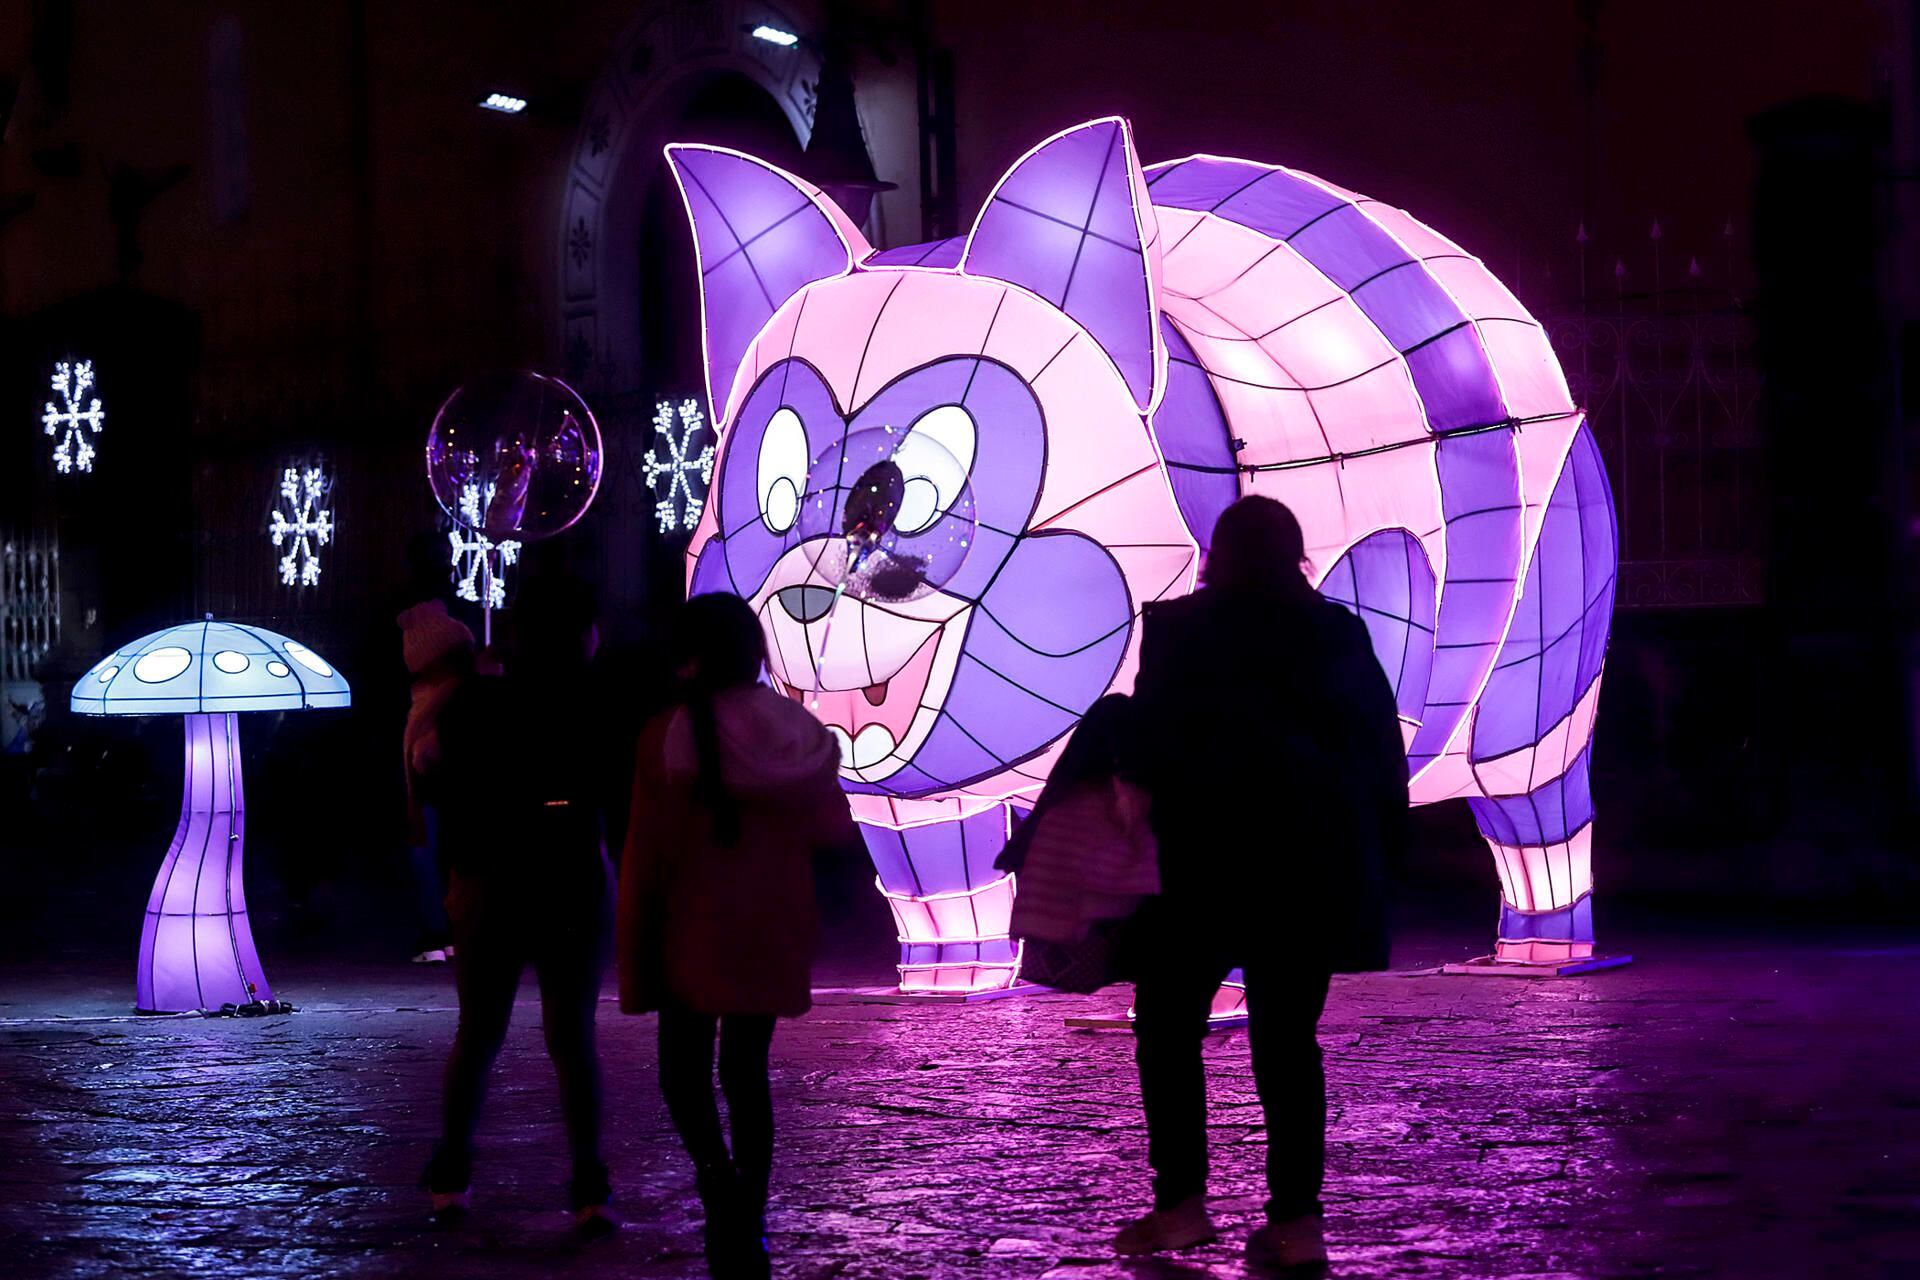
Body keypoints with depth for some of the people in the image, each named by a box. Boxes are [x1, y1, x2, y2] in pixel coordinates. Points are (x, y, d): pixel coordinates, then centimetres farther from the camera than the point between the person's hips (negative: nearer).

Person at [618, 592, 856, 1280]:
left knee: (683, 1068, 9)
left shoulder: (668, 734, -13)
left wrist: (636, 958, -4)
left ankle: (716, 1173, -19)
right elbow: (835, 830, 6)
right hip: (774, 938, 3)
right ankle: (748, 1223, 14)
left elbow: (646, 856, -11)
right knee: (746, 1070, 15)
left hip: (695, 934, -3)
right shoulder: (800, 732, -3)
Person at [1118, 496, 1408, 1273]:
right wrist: (1380, 849, 9)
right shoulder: (1339, 635, 6)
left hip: (1206, 857, -3)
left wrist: (1144, 805, 1)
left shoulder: (1177, 631, -3)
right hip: (1313, 861, 3)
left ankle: (1181, 1201, 2)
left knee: (1168, 1024, 9)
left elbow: (1151, 736, -10)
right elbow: (1382, 745, 5)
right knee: (1288, 1036, 8)